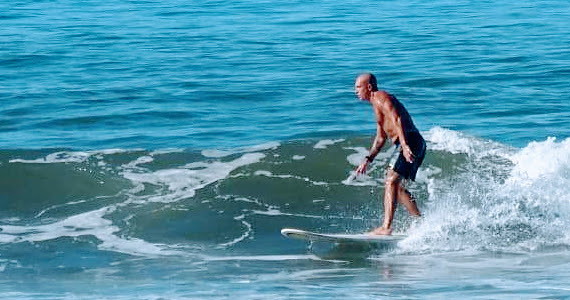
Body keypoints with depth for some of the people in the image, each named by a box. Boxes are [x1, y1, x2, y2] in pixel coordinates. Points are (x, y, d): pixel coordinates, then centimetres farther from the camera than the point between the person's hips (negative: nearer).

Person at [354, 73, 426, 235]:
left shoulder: (381, 98, -6)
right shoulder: (377, 104, 26)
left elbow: (397, 120, -21)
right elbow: (380, 138, 32)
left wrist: (405, 145, -32)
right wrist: (368, 160, 27)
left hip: (411, 141, -11)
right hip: (413, 146, 11)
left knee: (392, 182, -18)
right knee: (397, 186, 17)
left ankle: (386, 227, -26)